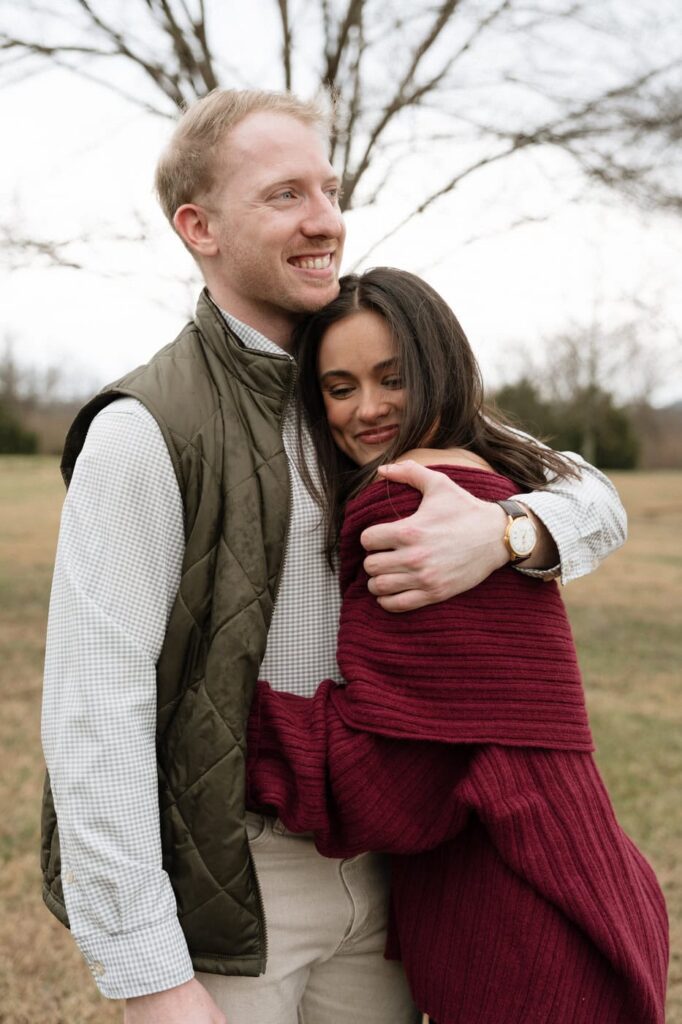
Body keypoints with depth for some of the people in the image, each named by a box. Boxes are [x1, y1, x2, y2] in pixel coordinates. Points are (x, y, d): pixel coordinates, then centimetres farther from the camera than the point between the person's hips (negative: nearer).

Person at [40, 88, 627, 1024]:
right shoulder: (146, 431, -15)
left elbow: (595, 500, 4)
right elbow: (95, 716, -19)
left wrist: (501, 531, -19)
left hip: (373, 867, 6)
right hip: (216, 888, -5)